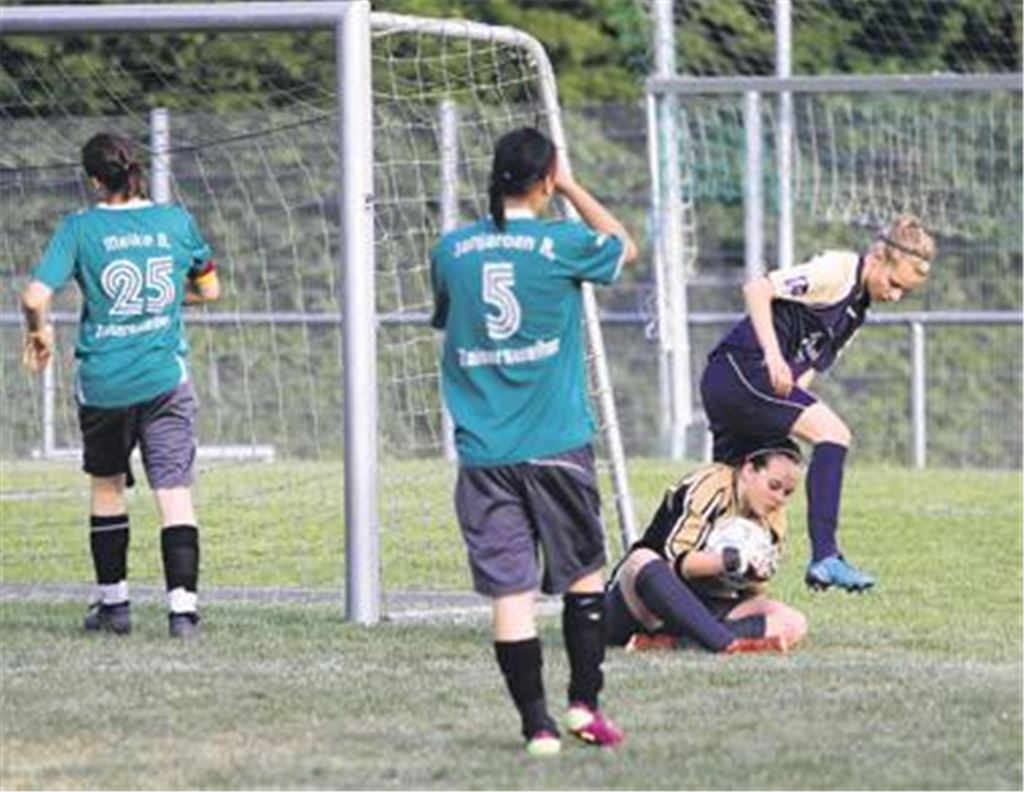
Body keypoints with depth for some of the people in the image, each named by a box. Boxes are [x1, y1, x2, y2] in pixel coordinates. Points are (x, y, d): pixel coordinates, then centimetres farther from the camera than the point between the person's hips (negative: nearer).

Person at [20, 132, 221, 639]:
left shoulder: (80, 228, -6)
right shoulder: (176, 221, 1)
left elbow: (36, 297, -13)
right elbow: (209, 289, 14)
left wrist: (39, 332, 7)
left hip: (103, 383, 0)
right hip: (165, 379, 0)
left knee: (107, 487, 20)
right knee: (175, 493, -4)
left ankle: (113, 603, 25)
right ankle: (182, 607, -17)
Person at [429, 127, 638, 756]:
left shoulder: (452, 251, 2)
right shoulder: (561, 244, -7)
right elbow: (626, 247, 14)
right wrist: (573, 189, 19)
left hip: (484, 451, 2)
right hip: (556, 445, -2)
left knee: (508, 590, 1)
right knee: (584, 575, 15)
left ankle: (537, 725, -2)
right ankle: (585, 704, 14)